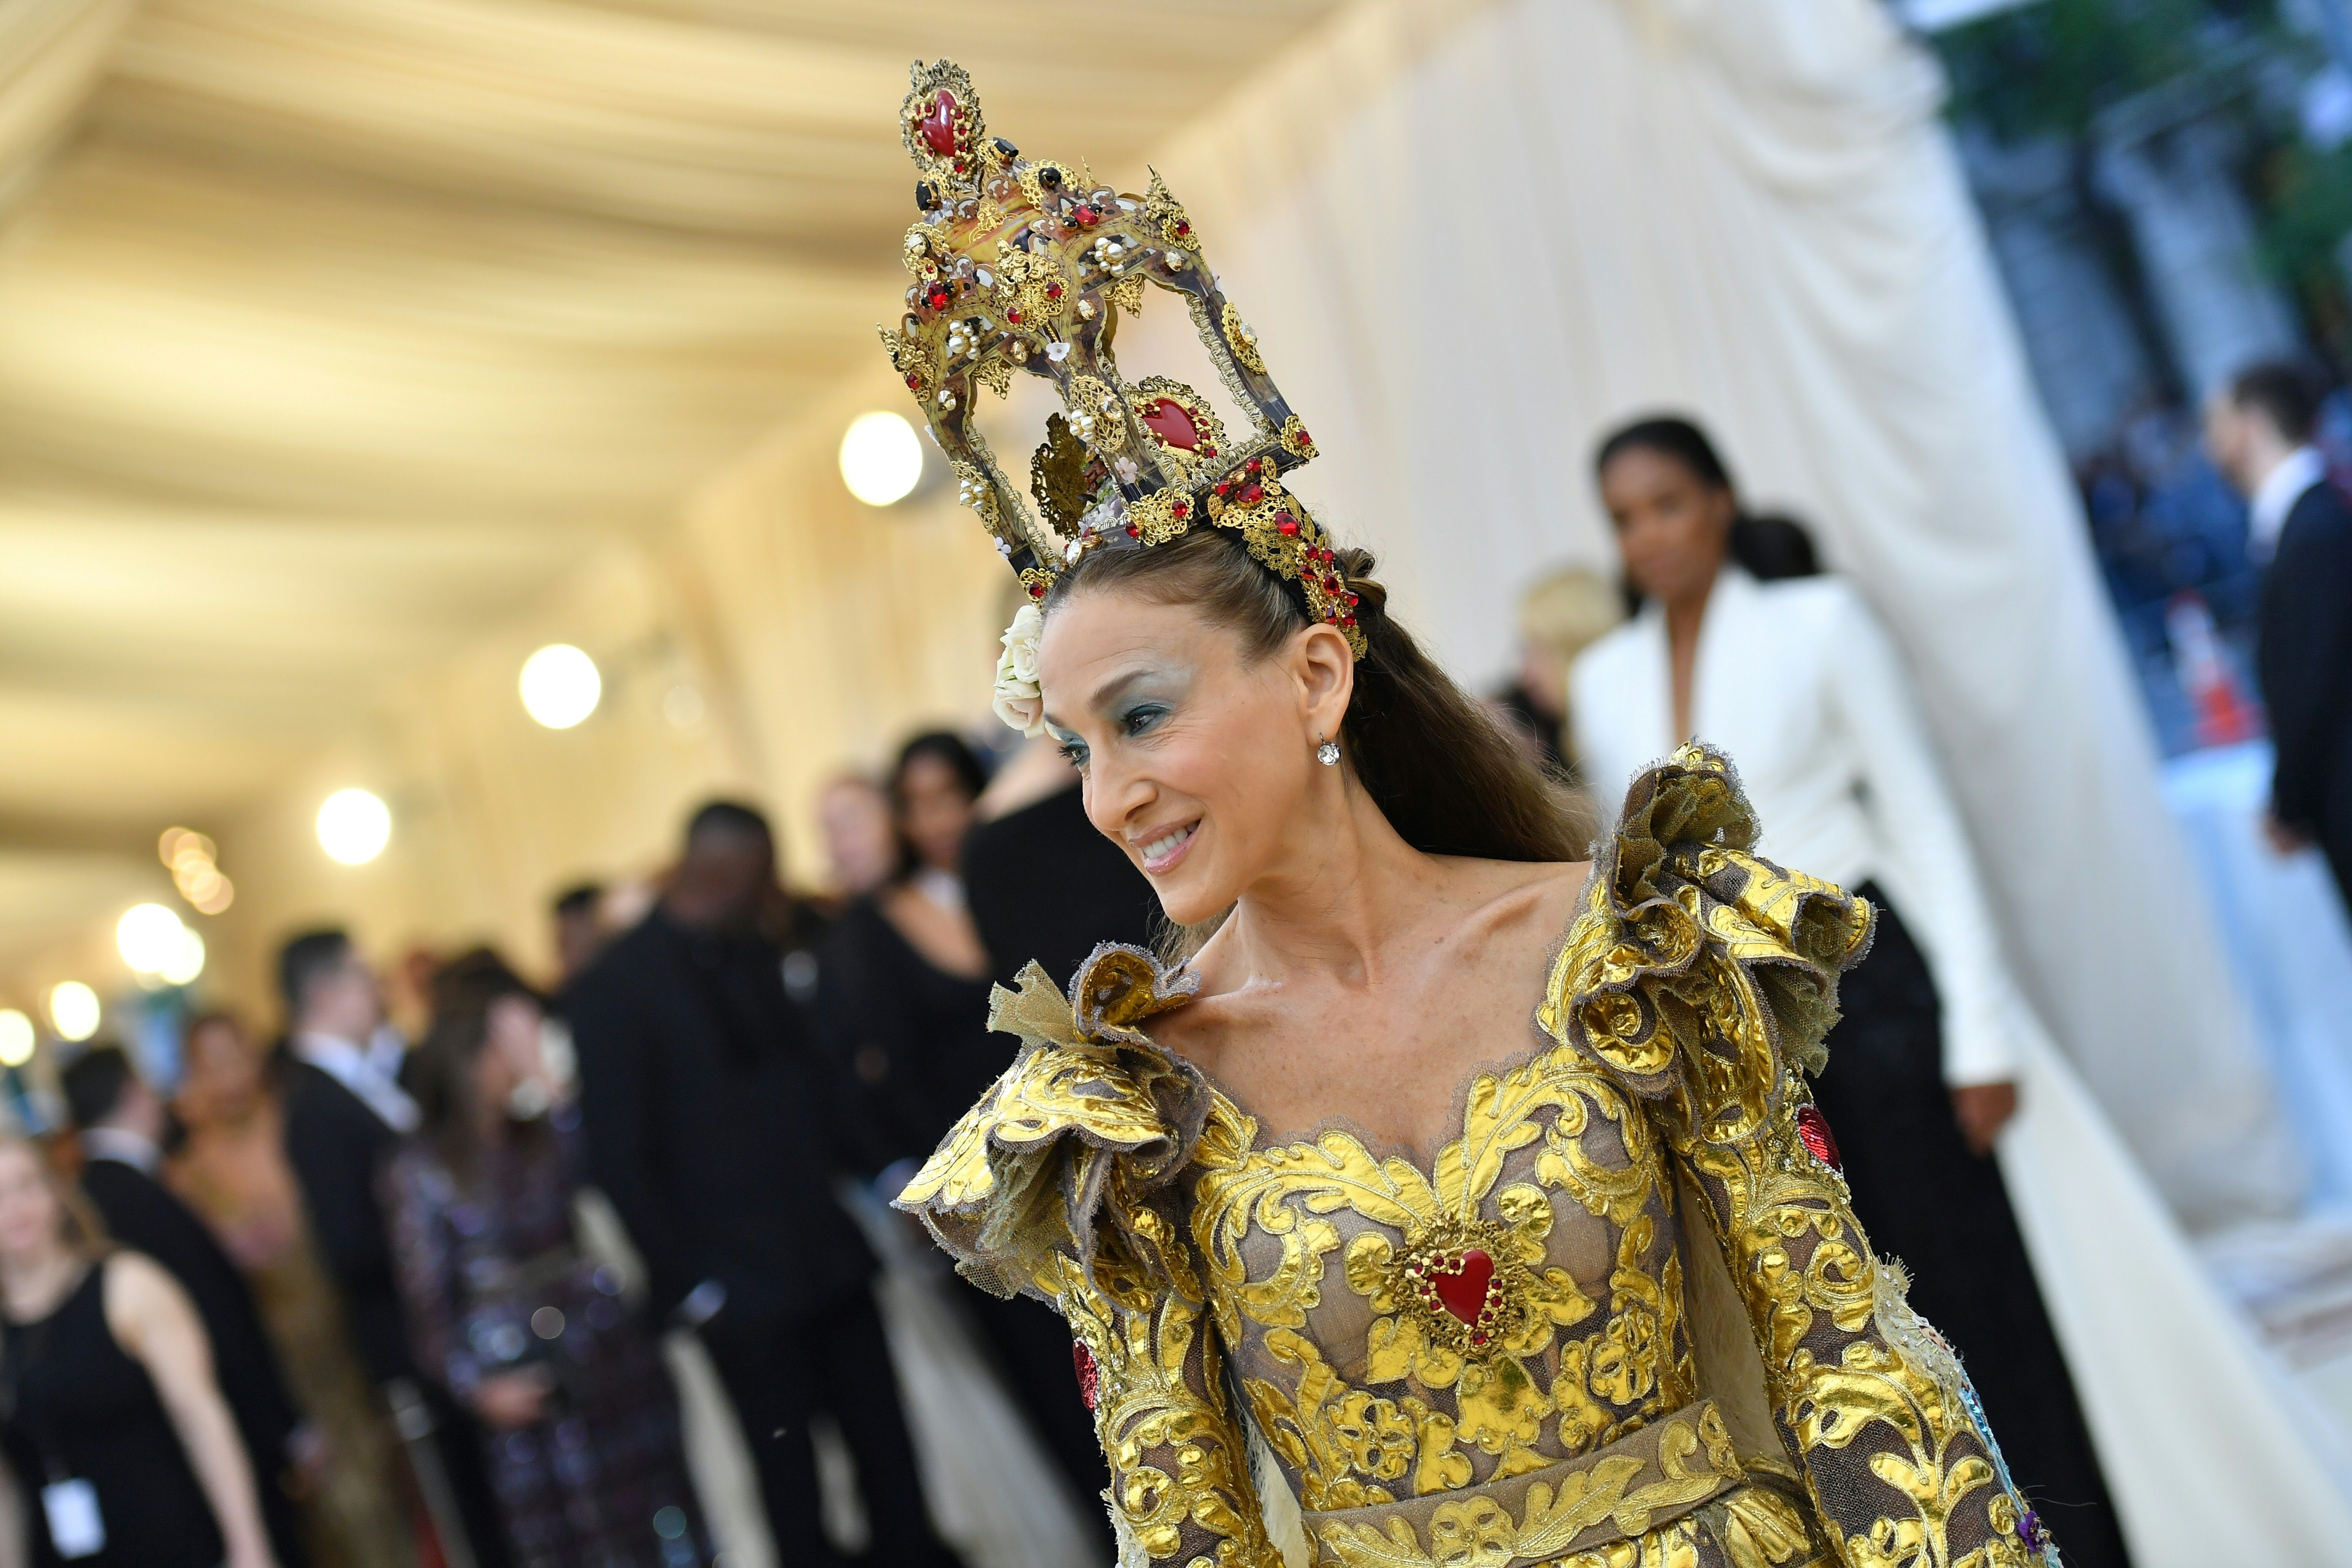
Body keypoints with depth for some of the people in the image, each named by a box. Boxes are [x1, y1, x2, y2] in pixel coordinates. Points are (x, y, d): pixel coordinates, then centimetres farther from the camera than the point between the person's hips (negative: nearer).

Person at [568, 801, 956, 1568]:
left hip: (829, 1250, 6)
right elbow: (620, 1156, -9)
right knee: (789, 1474, 6)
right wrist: (687, 1281, -9)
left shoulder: (753, 953, 8)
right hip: (738, 1286, -5)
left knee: (885, 1441, 11)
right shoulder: (613, 990, -11)